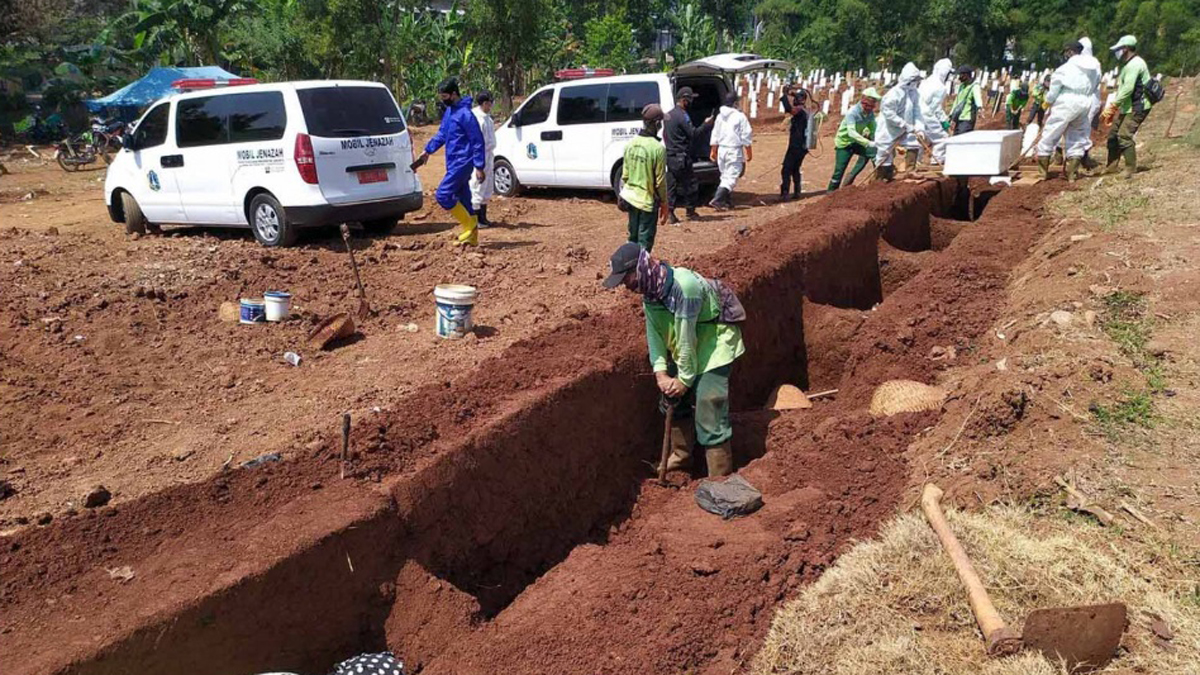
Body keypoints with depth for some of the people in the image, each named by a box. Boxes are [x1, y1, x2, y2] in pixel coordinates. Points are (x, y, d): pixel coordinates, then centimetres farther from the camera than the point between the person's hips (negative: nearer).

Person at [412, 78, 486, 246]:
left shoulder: (465, 114, -15)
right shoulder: (449, 111, 11)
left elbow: (478, 141, -15)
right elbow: (441, 133, 23)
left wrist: (479, 167, -16)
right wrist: (428, 151, 21)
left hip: (462, 163, -9)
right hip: (453, 163, 9)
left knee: (442, 195, -13)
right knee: (463, 200, 10)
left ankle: (470, 224, -2)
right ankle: (472, 237, 16)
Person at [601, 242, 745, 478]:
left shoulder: (684, 286, -34)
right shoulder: (649, 290, -7)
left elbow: (686, 338, -28)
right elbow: (654, 333, -6)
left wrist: (685, 378, -20)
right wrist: (660, 373, -15)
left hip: (715, 342, -8)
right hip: (683, 349, 8)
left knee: (708, 407, -11)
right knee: (674, 399, 14)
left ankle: (720, 477, -1)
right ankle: (681, 456, 34)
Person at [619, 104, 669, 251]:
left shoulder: (630, 144, 0)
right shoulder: (658, 148, -17)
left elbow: (624, 175, 6)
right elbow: (660, 181, -12)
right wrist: (664, 203, -2)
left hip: (631, 197, 6)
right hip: (648, 200, -6)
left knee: (633, 237, 18)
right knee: (645, 241, 2)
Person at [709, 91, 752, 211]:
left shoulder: (720, 116, 8)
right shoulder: (740, 116, -10)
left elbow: (715, 135, 13)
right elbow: (746, 136, -8)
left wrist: (713, 151, 21)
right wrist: (749, 152, 0)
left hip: (722, 150, 7)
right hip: (734, 151, -7)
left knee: (725, 176, 17)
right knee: (731, 177, -6)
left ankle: (728, 201, 23)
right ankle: (717, 200, -21)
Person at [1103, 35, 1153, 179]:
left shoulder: (1135, 64, -16)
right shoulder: (1127, 64, 17)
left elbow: (1128, 88, -24)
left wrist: (1114, 105, -18)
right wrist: (1112, 108, 12)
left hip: (1137, 107, -11)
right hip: (1127, 106, 11)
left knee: (1124, 136, -17)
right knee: (1113, 134, 11)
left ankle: (1131, 170, -11)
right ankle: (1111, 166, 19)